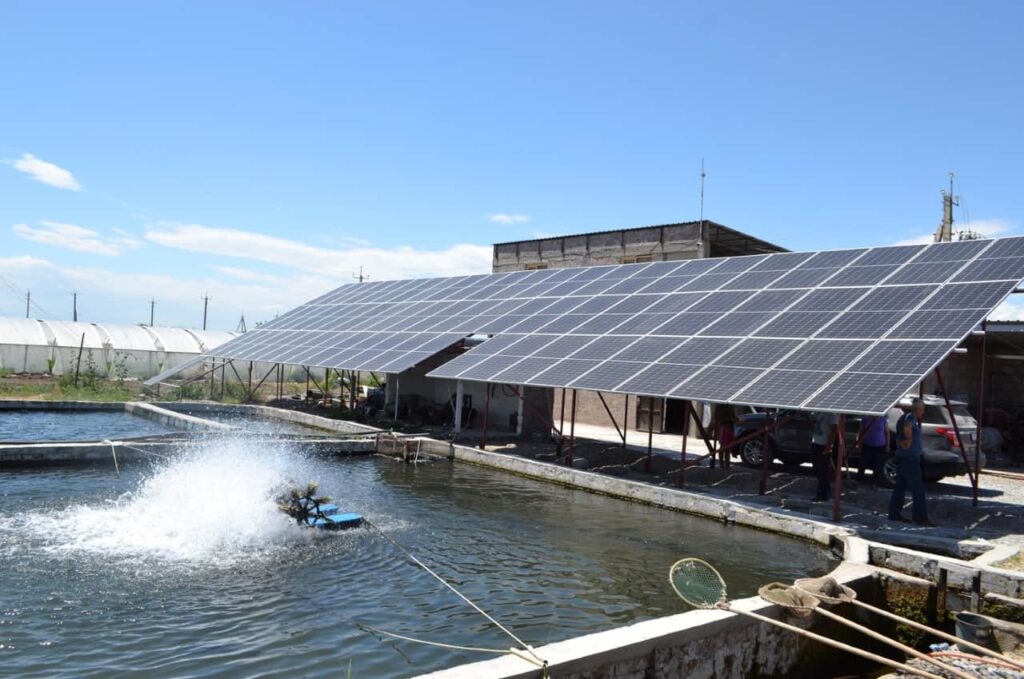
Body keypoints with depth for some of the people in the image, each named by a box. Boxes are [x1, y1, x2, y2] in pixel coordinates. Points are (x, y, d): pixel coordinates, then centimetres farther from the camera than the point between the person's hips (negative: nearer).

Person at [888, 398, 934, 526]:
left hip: (902, 457, 10)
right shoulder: (910, 417, -14)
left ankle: (894, 513, 17)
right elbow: (907, 427, -36)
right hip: (910, 458, -10)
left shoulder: (906, 417, 16)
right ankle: (921, 518, -6)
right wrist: (909, 440, -22)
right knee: (918, 488, -7)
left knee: (900, 487, 13)